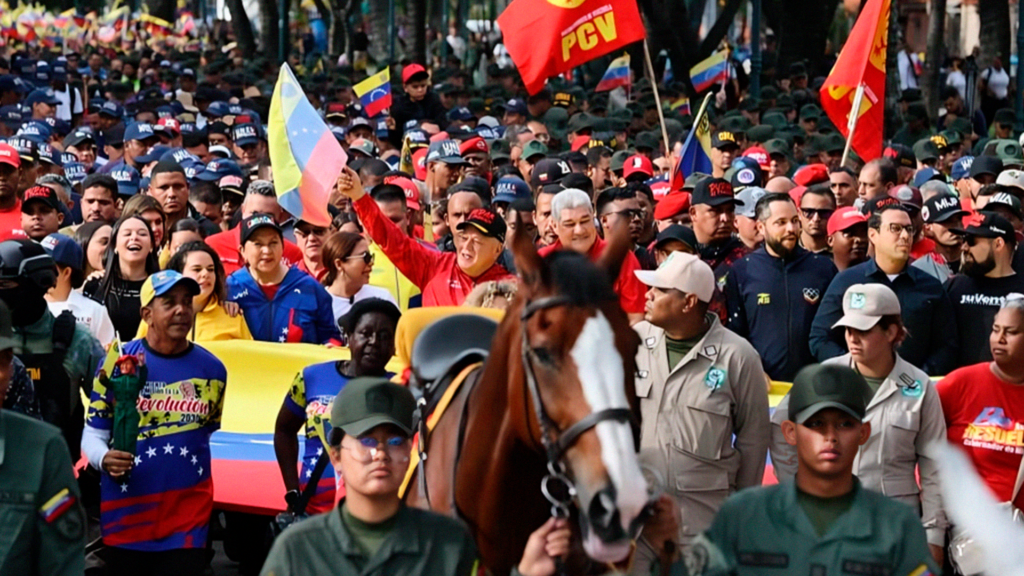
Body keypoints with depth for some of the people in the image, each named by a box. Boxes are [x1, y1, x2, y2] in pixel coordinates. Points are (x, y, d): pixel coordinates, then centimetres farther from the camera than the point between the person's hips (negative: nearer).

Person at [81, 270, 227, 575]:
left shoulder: (212, 369, 4)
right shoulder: (118, 363, -3)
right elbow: (93, 432, -2)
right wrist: (103, 458, -21)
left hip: (187, 519, 1)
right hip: (124, 514, -1)